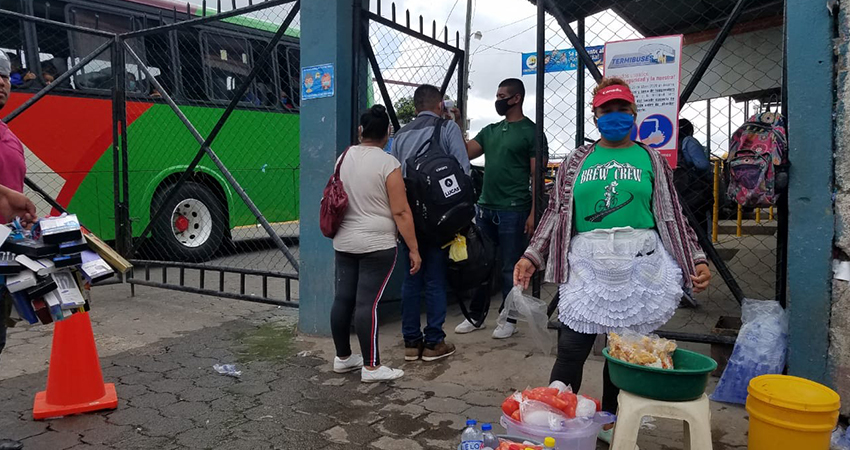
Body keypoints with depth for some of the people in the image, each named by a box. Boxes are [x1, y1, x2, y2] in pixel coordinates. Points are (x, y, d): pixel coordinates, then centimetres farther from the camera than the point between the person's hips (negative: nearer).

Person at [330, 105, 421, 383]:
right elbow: (401, 212, -15)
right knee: (368, 303, -4)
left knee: (343, 299, 11)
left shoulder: (344, 157, 6)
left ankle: (342, 358, 24)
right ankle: (371, 368, 4)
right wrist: (414, 249, -9)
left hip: (343, 242, 7)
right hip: (377, 245, -7)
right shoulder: (388, 163, -14)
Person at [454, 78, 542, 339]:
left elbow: (537, 175, -7)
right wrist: (455, 125, 2)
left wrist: (533, 212, -13)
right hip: (485, 207, 6)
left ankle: (509, 319, 16)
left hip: (513, 211, -6)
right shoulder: (490, 130, 15)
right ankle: (476, 315, 22)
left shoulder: (530, 131, -3)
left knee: (510, 268, 3)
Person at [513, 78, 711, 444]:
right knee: (570, 349, -3)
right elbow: (555, 213, 8)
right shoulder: (577, 162, 10)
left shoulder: (651, 160, 9)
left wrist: (696, 260, 1)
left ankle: (608, 420, 28)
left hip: (639, 266, 1)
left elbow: (672, 217, 9)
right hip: (588, 264, 0)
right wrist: (532, 257, -1)